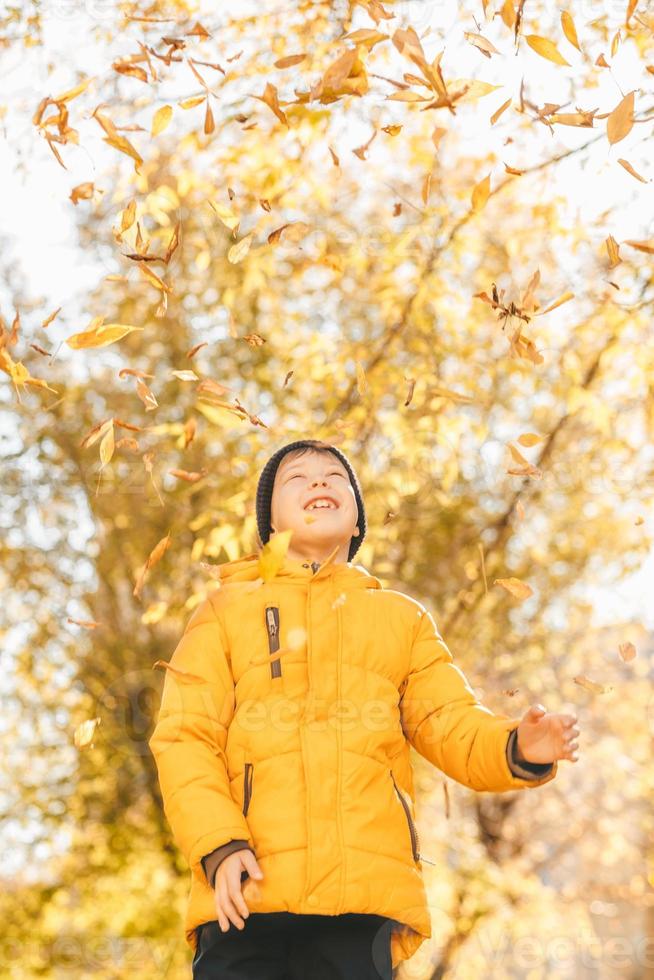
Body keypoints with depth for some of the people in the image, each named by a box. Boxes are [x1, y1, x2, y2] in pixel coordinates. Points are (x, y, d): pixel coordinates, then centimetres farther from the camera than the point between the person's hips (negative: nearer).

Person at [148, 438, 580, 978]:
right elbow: (186, 738, 7)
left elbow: (453, 726, 13)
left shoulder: (403, 617, 24)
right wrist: (218, 844, -10)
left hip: (364, 893, 2)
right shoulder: (226, 609, 17)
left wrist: (516, 749, -10)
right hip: (248, 893, -1)